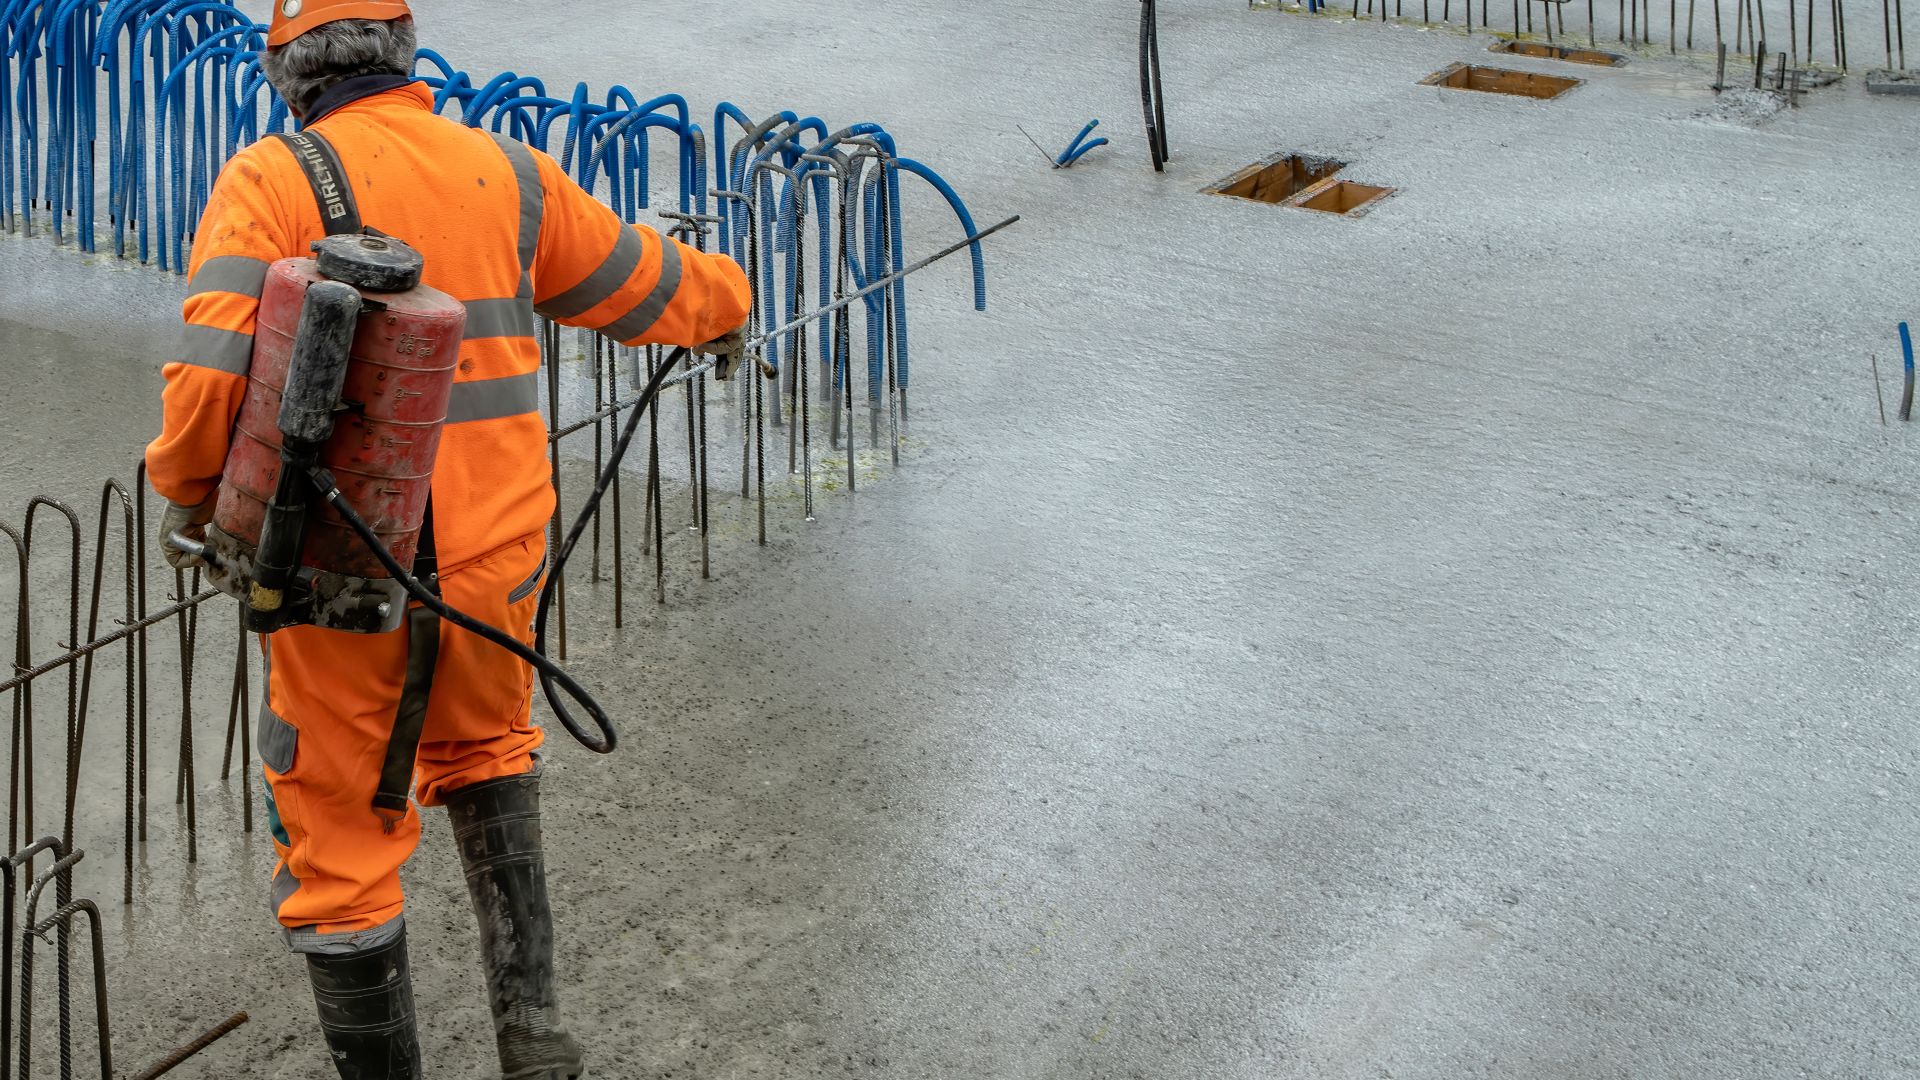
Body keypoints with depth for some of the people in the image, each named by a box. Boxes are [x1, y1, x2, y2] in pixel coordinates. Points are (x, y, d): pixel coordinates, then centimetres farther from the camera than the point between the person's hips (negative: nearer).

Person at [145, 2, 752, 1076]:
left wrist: (190, 496, -1)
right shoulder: (510, 174, 2)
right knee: (483, 753, 31)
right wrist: (726, 301, 38)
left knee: (339, 849, 12)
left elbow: (214, 373, -21)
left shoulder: (271, 183, -8)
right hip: (492, 560, 4)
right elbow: (643, 283, 16)